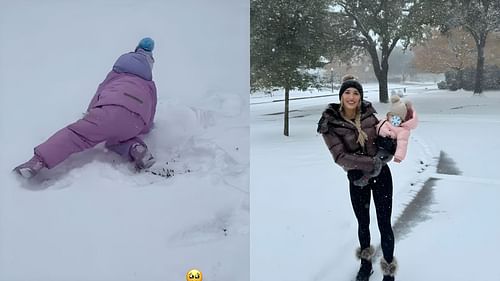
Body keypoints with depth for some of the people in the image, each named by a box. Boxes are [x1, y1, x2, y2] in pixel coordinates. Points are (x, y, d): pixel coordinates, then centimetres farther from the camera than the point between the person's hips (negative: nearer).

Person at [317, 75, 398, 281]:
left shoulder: (368, 114, -6)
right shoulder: (330, 123, -14)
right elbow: (340, 157, -21)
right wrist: (369, 163, -29)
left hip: (381, 174, 1)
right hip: (357, 178, 0)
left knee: (384, 224, 1)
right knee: (363, 223, 18)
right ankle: (366, 262, 42)